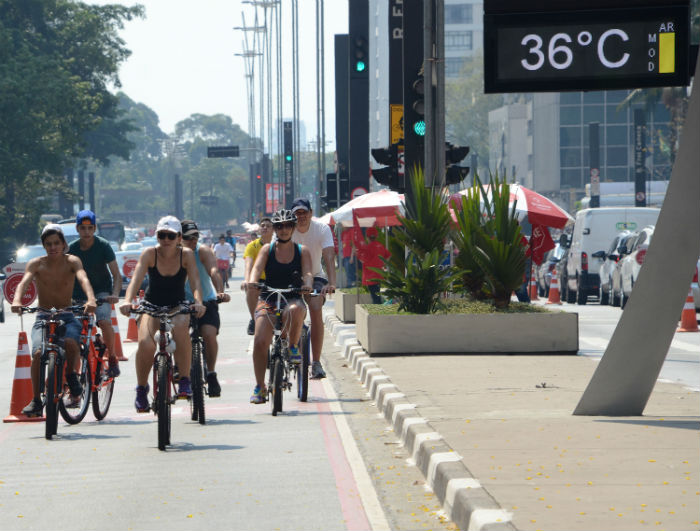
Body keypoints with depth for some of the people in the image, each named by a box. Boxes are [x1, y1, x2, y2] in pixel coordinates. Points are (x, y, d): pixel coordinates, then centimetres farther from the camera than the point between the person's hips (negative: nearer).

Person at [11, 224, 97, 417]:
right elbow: (24, 282, -18)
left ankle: (71, 378, -7)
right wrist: (16, 300, -41)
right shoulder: (36, 264, -2)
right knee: (38, 353, -25)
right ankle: (36, 400, -11)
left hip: (67, 318, -1)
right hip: (43, 318, 1)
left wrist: (91, 299, -41)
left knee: (70, 343, -34)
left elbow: (83, 279, -20)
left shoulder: (72, 261, -2)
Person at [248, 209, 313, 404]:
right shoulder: (267, 249, 8)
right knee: (260, 342, -18)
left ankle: (294, 347, -13)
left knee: (295, 310, -39)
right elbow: (257, 268, -8)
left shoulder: (302, 251, 8)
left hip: (293, 299, -1)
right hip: (268, 300, 1)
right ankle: (260, 387, -5)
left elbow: (307, 273, -6)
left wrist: (307, 284, -30)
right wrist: (252, 282, -31)